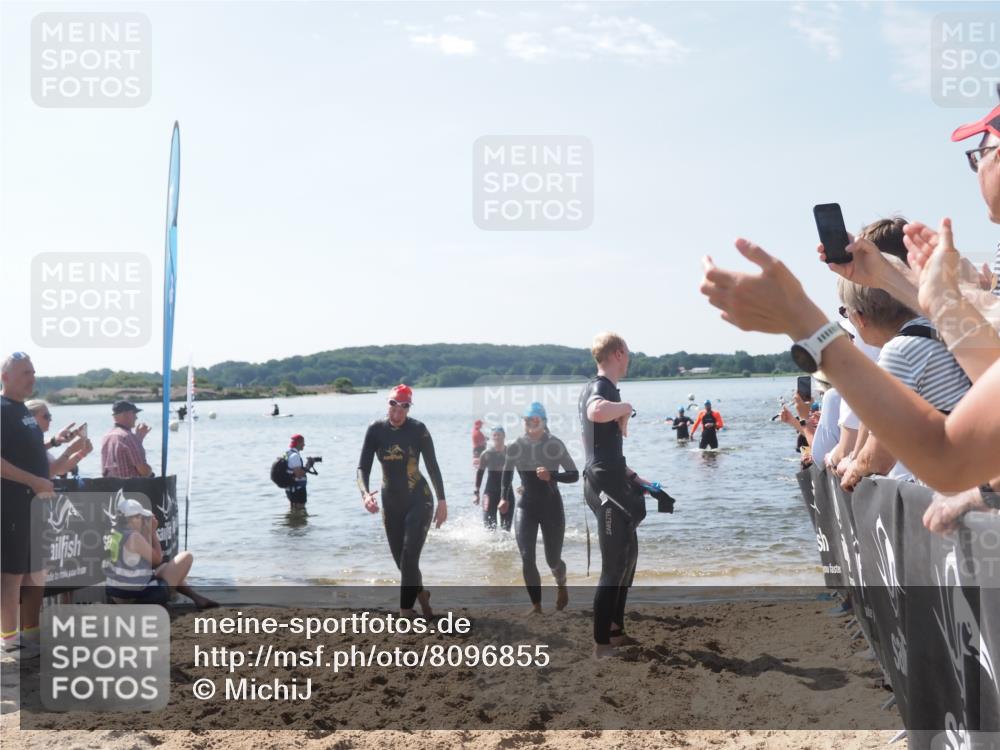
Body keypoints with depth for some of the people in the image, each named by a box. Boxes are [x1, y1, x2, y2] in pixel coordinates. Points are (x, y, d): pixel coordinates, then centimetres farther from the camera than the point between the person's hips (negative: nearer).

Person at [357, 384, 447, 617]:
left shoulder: (417, 429, -9)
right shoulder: (376, 430, -4)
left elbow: (432, 466, -4)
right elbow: (363, 466, -7)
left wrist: (442, 500, -6)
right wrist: (365, 494, -26)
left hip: (419, 500, -3)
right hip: (391, 503, 3)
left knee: (409, 557, -13)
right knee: (402, 561, 11)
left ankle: (406, 612, -5)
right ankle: (421, 594, 37)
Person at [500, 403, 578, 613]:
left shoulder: (555, 445, -12)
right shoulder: (515, 447, -4)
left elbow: (574, 475, -11)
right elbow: (507, 473, 13)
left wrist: (552, 476, -27)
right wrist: (504, 498, 2)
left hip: (552, 506, -2)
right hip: (526, 506, 2)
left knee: (553, 560, 5)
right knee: (527, 558, -11)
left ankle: (561, 585, 40)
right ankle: (536, 606, 0)